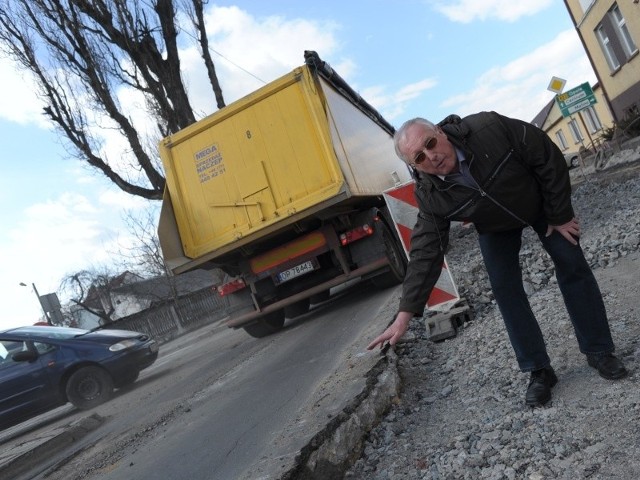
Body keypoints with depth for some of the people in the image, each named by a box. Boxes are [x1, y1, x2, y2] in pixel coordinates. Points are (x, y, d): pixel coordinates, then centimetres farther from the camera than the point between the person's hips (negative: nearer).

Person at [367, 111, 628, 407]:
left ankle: (599, 351, 16)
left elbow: (549, 159, -26)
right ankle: (539, 370, 5)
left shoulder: (490, 128, -39)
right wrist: (405, 314, -34)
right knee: (505, 290, -7)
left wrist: (560, 215, -18)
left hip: (541, 200, -1)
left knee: (572, 267, 0)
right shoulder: (430, 196, -31)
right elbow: (426, 253, -29)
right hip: (495, 227, 1)